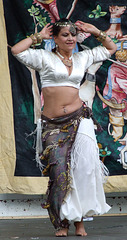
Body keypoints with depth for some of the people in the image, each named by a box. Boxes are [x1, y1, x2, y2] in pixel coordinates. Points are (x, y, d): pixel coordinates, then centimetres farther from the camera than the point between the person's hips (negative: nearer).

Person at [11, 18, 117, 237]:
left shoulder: (82, 58, 15)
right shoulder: (45, 58, 4)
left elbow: (110, 48, 29)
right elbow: (17, 50, -10)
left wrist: (95, 32, 17)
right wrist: (39, 36, 1)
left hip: (79, 119, 2)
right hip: (54, 125, -2)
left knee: (84, 166, -7)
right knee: (59, 171, -7)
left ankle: (79, 220, 3)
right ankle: (63, 222, 4)